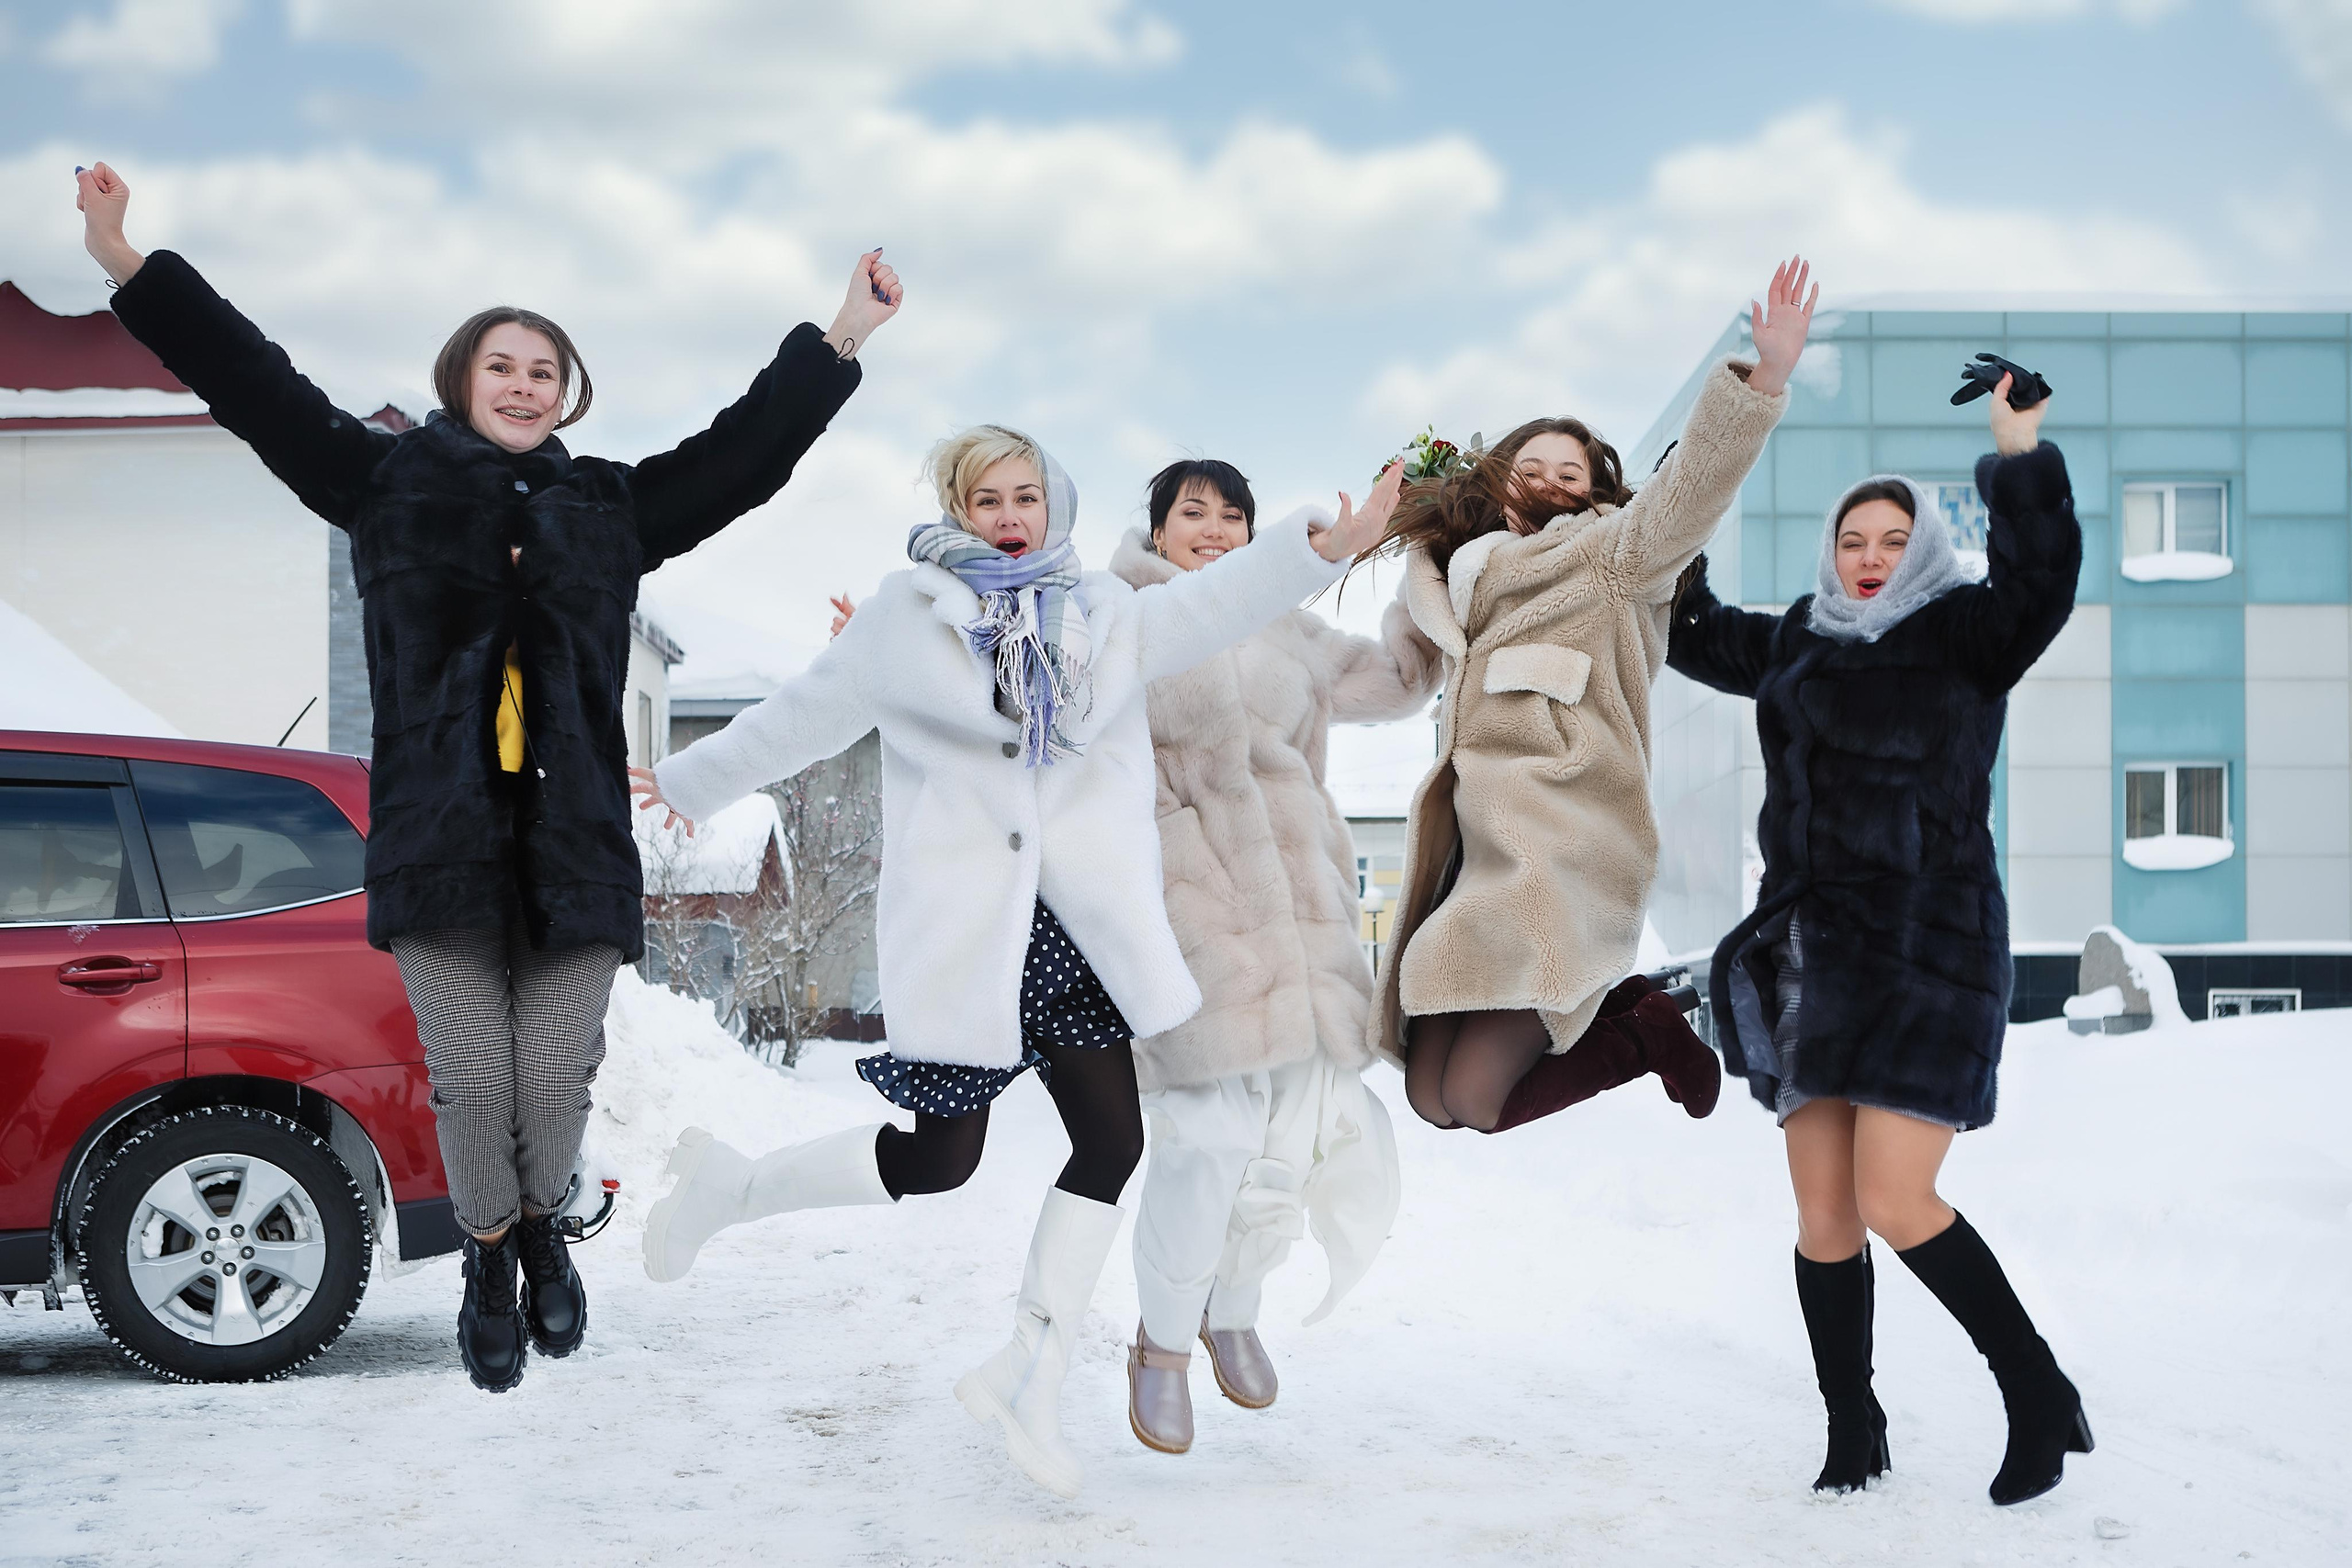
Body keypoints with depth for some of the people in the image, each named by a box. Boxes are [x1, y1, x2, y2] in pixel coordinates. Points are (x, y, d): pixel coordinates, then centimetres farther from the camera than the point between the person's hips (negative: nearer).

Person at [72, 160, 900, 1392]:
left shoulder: (614, 506, 15)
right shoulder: (391, 481, 11)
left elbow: (748, 449, 17)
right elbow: (259, 390, 9)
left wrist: (839, 343, 13)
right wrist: (131, 270, 4)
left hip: (575, 841, 1)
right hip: (438, 838, -1)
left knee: (559, 1081, -2)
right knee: (471, 1082, -3)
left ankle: (542, 1224, 30)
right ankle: (488, 1251, 26)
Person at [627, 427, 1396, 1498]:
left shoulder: (1101, 614, 12)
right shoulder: (906, 617, 1)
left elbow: (1210, 604, 1)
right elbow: (803, 716, 11)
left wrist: (1324, 546, -12)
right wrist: (692, 781, 20)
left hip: (1074, 921, 5)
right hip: (959, 923, -4)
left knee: (1112, 1143, -1)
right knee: (938, 1159, -4)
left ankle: (1030, 1376, 12)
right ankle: (728, 1186, 20)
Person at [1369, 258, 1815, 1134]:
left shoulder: (1608, 553, 10)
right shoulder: (1459, 576, 28)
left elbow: (1689, 489, -7)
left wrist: (1764, 378, -20)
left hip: (1557, 847, -7)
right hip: (1471, 846, 7)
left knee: (1478, 1096, -20)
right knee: (1431, 1096, -4)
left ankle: (1645, 1032, 5)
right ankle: (1604, 1015, 14)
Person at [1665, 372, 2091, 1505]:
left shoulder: (1962, 636, 1)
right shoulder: (1801, 643, 16)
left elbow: (2038, 582, -19)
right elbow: (1694, 636, 31)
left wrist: (2020, 452, -28)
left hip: (1925, 954, -6)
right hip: (1808, 951, 6)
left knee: (1896, 1206, -13)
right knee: (1822, 1217, 4)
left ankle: (2040, 1398, 4)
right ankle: (1851, 1432, 17)